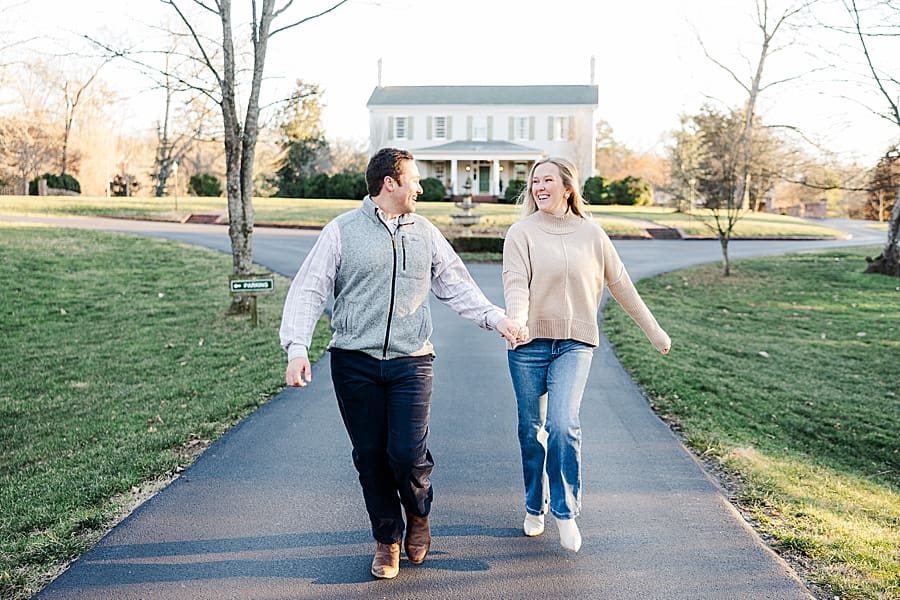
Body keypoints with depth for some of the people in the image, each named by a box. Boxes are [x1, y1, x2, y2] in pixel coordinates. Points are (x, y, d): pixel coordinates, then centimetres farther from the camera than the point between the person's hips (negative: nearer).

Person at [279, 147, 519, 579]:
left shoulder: (425, 232, 12)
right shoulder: (342, 231, 0)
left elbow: (456, 286, 15)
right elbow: (308, 291, -3)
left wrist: (495, 318, 2)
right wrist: (297, 349, -15)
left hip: (411, 362, 2)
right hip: (355, 364, -1)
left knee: (407, 453, -7)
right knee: (370, 456, 5)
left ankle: (418, 514, 26)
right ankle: (386, 540, 26)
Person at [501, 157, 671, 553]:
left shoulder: (591, 234, 5)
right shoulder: (522, 233, -2)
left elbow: (620, 284, 12)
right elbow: (516, 283, -15)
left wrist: (654, 330, 16)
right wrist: (516, 321, -36)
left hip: (575, 343, 0)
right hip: (529, 343, 0)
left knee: (563, 425, -14)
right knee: (531, 430, 9)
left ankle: (565, 510, 7)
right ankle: (535, 508, 30)